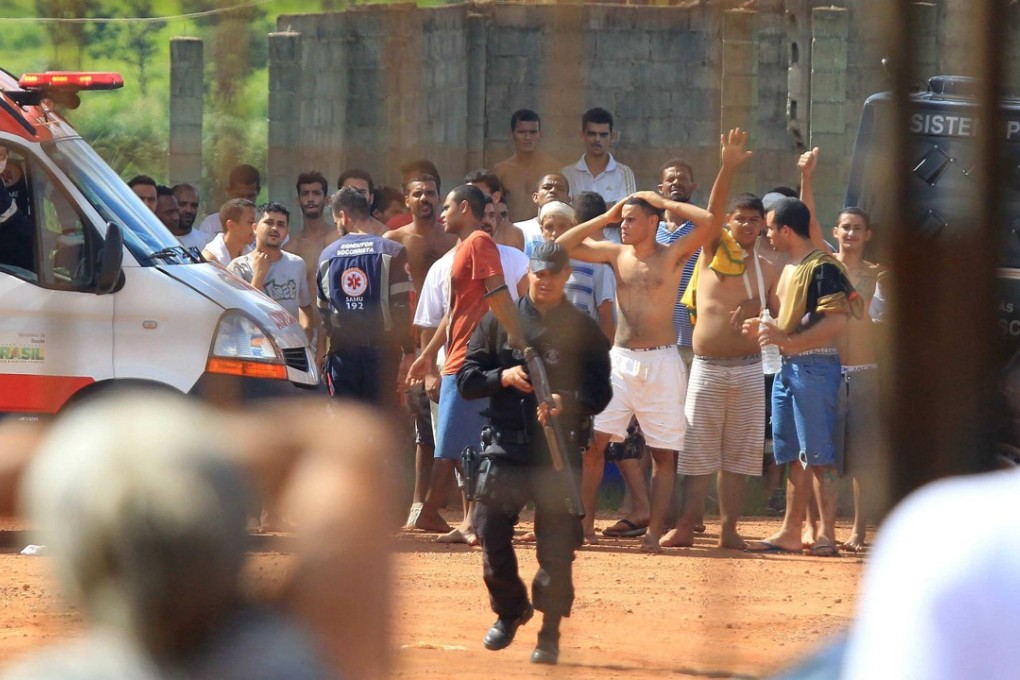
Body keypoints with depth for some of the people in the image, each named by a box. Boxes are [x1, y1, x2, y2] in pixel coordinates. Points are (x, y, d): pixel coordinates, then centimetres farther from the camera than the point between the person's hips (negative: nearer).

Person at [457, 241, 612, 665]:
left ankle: (550, 633, 8)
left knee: (556, 543, -3)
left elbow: (600, 392, 1)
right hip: (507, 446, 1)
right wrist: (503, 378, -11)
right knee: (490, 529, -5)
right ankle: (509, 610, 20)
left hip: (560, 451, -1)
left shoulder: (584, 331, 6)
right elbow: (466, 379, 8)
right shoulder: (498, 321, 10)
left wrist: (567, 404, -19)